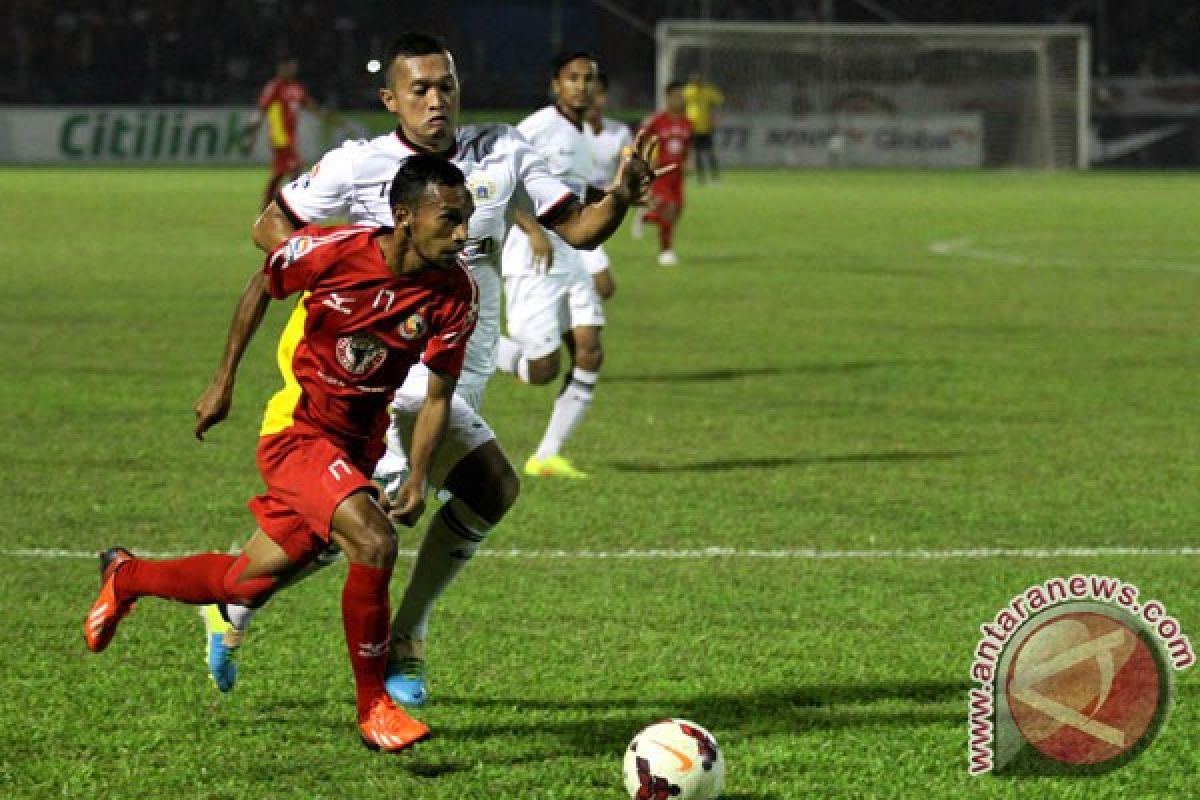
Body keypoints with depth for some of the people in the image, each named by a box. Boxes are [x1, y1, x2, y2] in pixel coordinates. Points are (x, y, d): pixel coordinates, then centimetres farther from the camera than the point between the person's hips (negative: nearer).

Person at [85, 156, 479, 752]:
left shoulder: (455, 293, -13)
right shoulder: (329, 251, -21)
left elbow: (438, 394, -2)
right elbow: (263, 286, 0)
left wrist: (417, 478, -14)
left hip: (359, 444, 5)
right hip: (297, 429, -5)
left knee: (246, 584, 13)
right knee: (373, 542, -28)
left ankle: (124, 577, 43)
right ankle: (373, 708, -12)